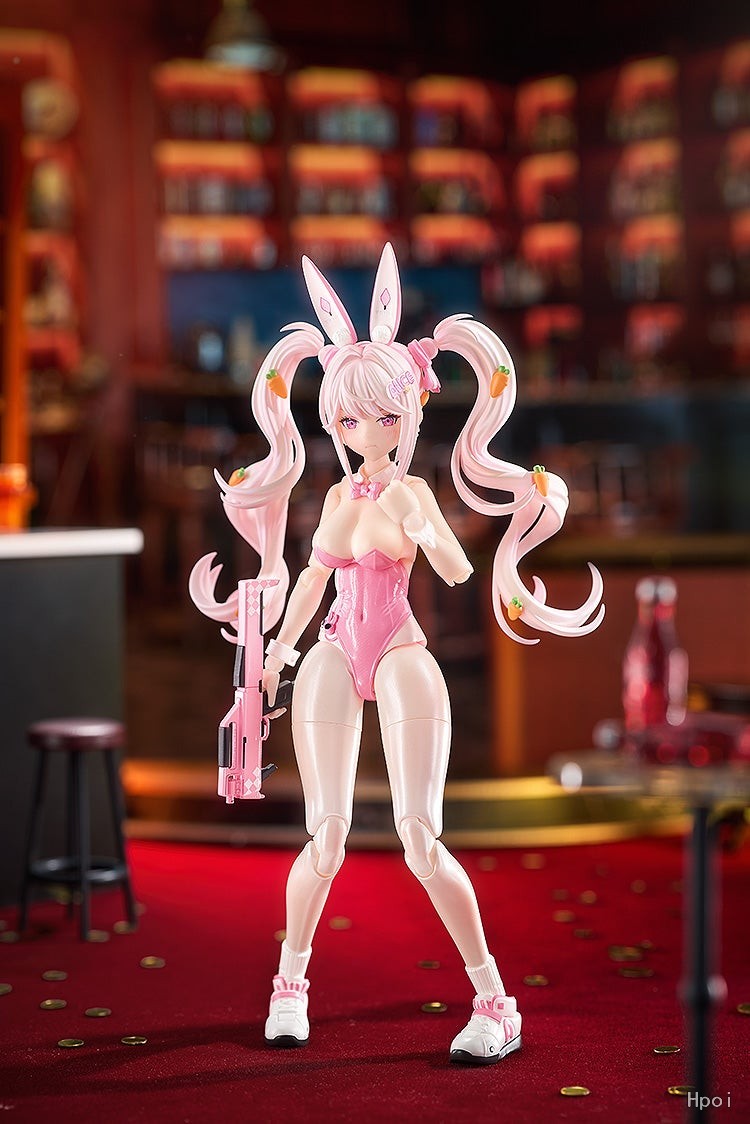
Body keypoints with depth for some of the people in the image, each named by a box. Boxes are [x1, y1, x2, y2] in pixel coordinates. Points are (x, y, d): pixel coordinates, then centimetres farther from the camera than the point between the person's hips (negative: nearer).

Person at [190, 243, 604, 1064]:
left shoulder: (414, 492, -2)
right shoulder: (338, 495, 11)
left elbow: (458, 572, -18)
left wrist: (428, 535, -37)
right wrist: (278, 652, 24)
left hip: (402, 657, -4)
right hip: (332, 659, 4)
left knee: (419, 838, -11)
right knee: (325, 838, 0)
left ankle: (495, 1002, -3)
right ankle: (291, 982, 19)